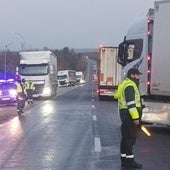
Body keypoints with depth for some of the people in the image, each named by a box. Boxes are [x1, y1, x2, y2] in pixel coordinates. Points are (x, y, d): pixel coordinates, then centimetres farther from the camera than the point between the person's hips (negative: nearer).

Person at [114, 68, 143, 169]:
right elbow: (131, 103, -23)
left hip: (126, 115, 11)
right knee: (130, 138, -8)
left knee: (126, 137, 13)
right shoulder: (130, 85, -15)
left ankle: (124, 159, 18)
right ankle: (130, 160, -5)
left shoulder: (126, 84, 19)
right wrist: (135, 117, -24)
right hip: (130, 115, -11)